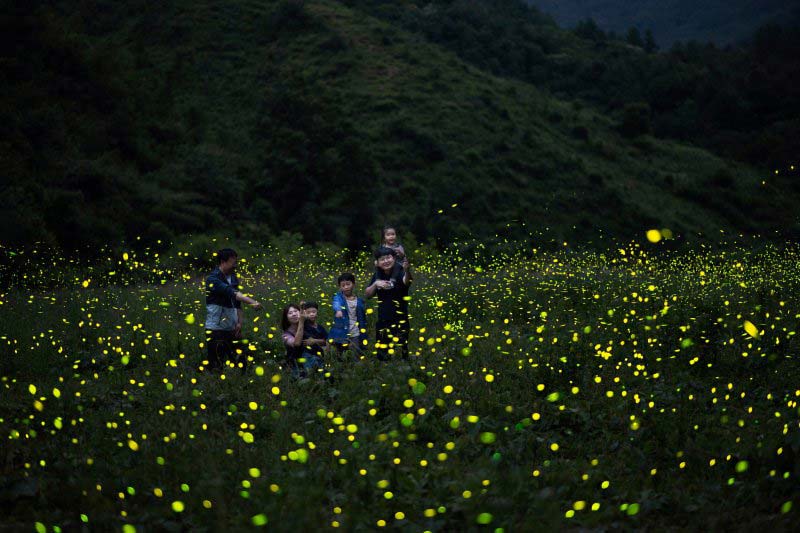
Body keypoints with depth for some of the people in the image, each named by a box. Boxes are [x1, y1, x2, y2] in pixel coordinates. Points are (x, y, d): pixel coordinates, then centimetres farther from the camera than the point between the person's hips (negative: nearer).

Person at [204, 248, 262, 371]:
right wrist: (252, 302, -36)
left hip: (232, 328, 7)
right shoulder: (213, 279, -11)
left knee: (241, 362, 2)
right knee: (217, 365, -7)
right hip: (216, 329, -7)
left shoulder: (233, 279, 13)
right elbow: (231, 293, -26)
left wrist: (240, 322, 3)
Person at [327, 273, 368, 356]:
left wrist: (364, 336, 9)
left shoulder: (359, 301, 6)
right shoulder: (338, 297, -1)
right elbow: (336, 304, -27)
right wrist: (338, 310, -51)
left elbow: (363, 320, 12)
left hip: (355, 335, 2)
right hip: (341, 334, -2)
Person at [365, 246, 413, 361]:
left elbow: (406, 281, -37)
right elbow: (367, 294, 11)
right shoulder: (377, 275, 5)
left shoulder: (399, 272, -13)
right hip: (382, 320, 6)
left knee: (399, 353, -9)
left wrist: (407, 270, -59)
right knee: (382, 354, 14)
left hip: (399, 319, -6)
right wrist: (375, 284, -8)